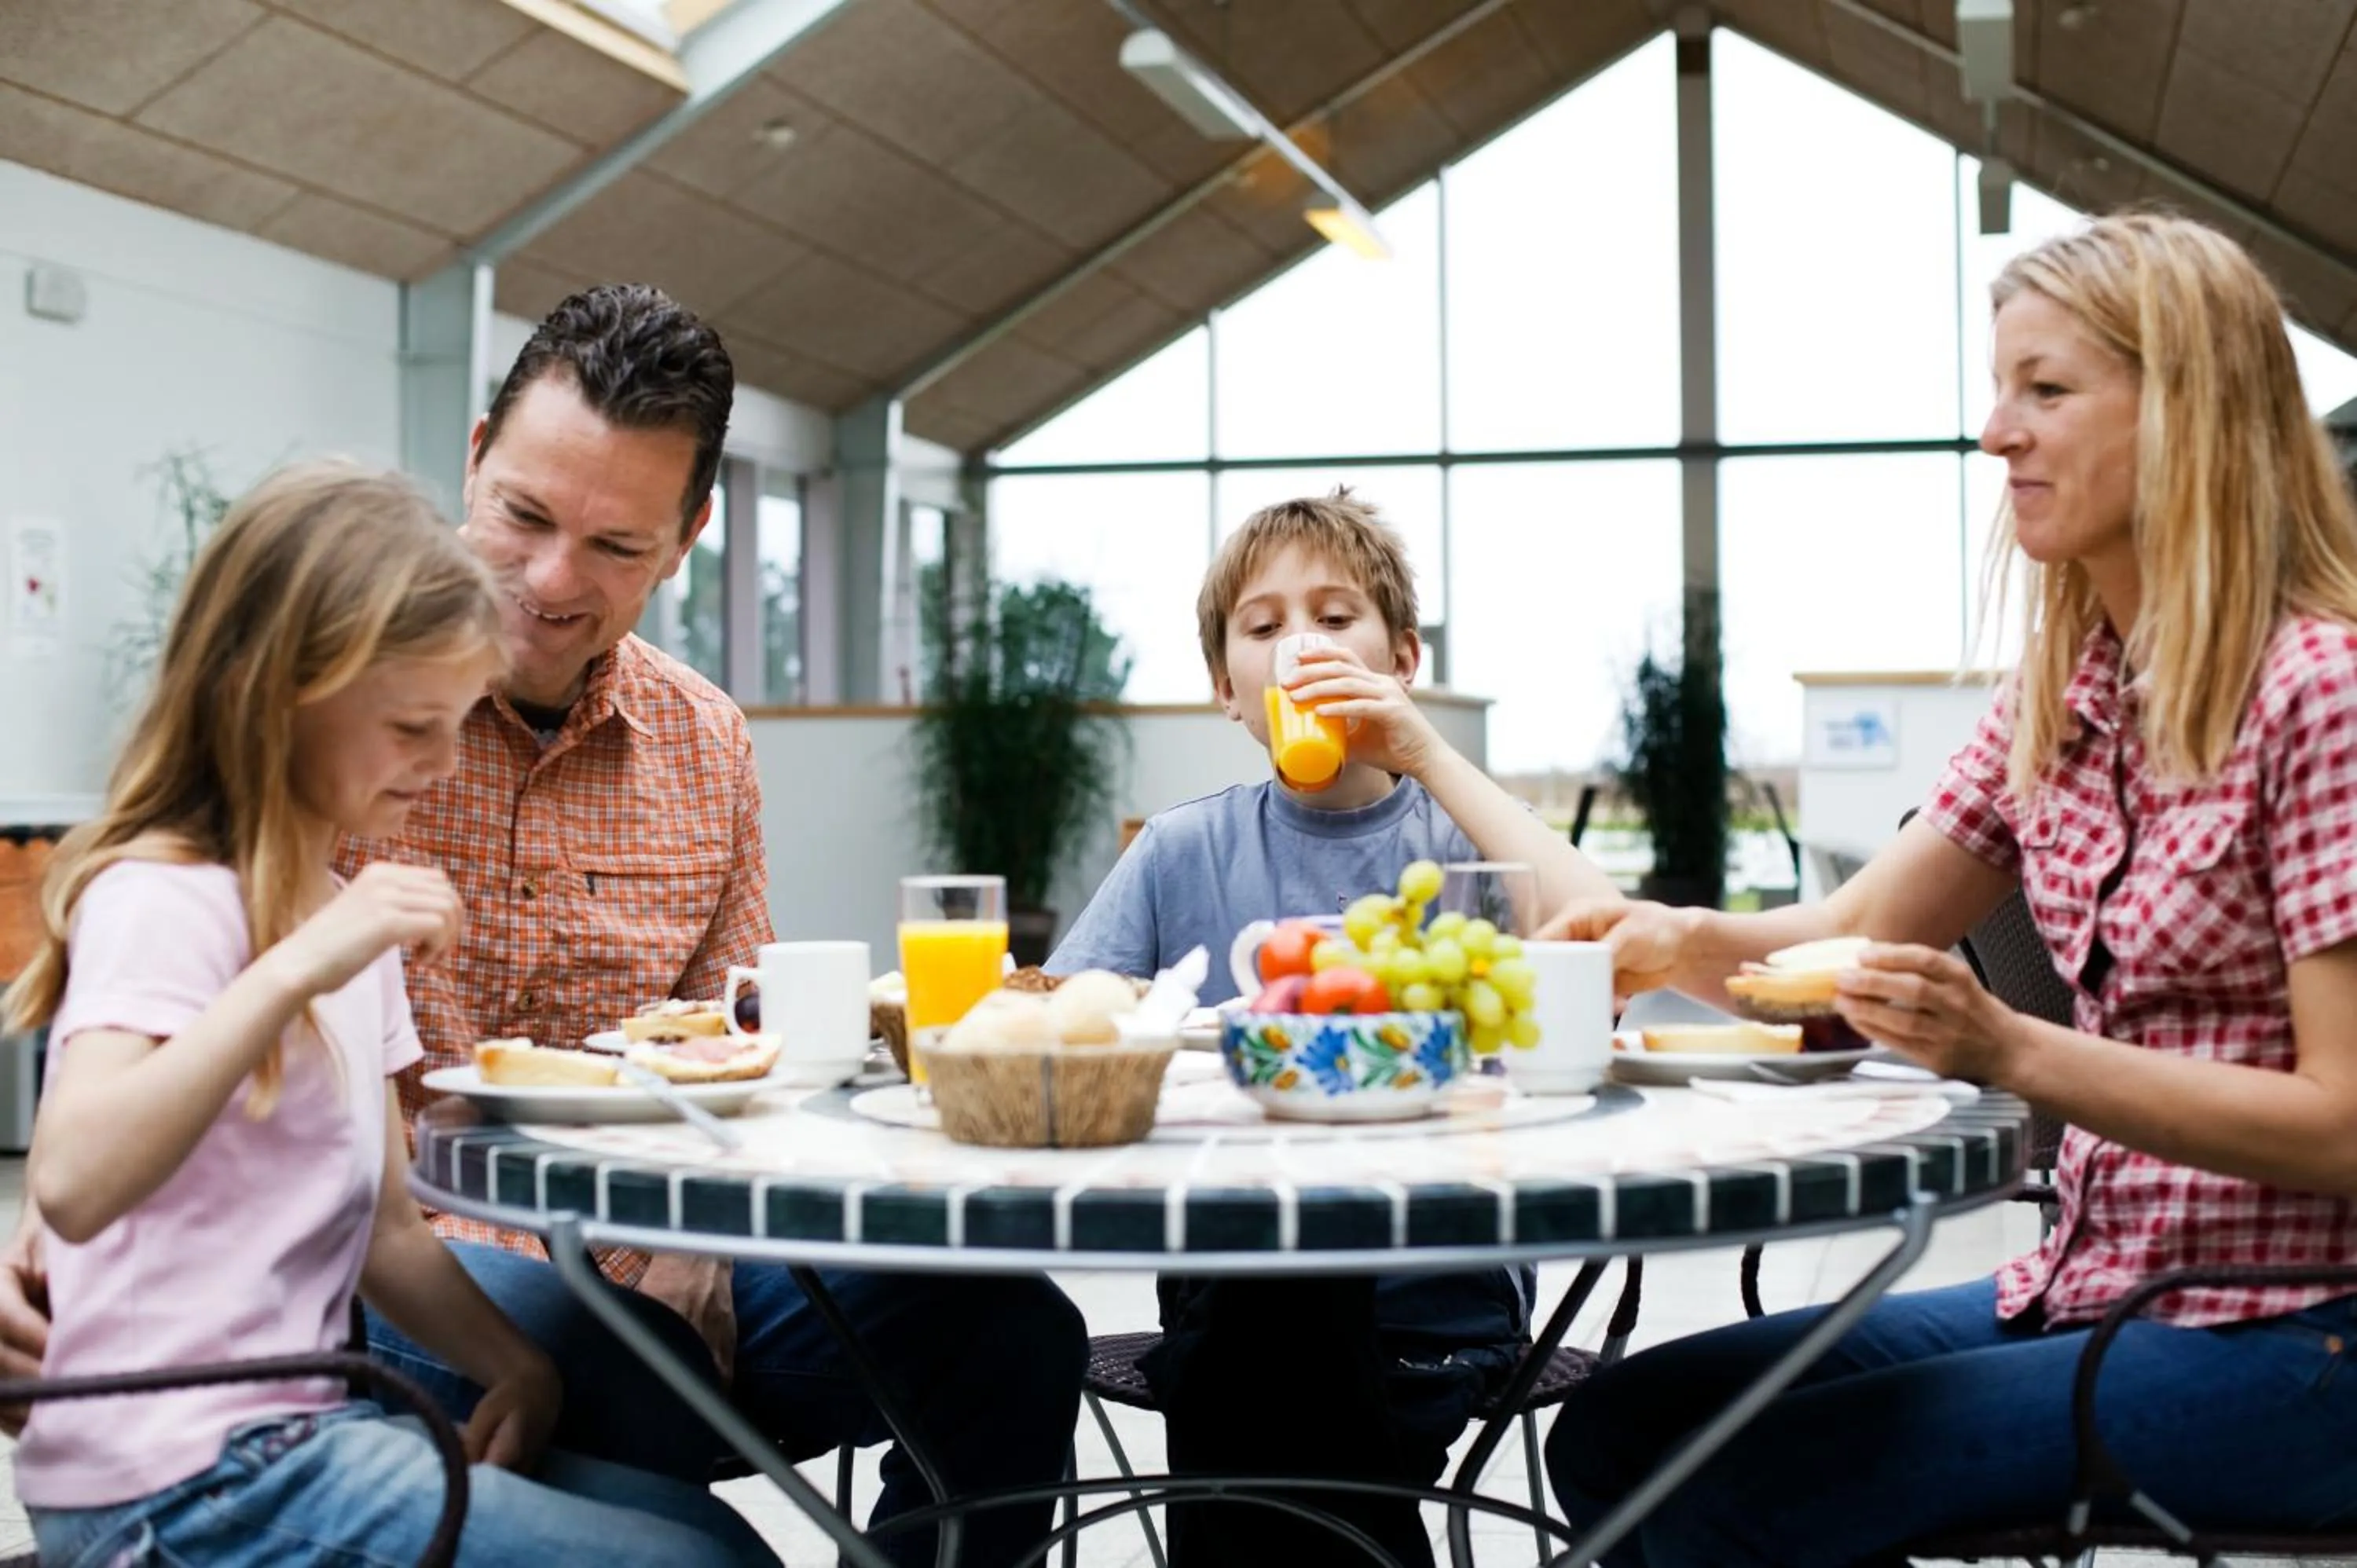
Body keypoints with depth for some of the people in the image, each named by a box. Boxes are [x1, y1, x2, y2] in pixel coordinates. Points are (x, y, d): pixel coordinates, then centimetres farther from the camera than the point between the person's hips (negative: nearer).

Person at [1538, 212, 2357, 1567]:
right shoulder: (2065, 688, 10)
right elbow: (1857, 941, 10)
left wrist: (2013, 1054, -27)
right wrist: (1688, 942, -11)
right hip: (2091, 1288, 7)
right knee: (1621, 1428, -6)